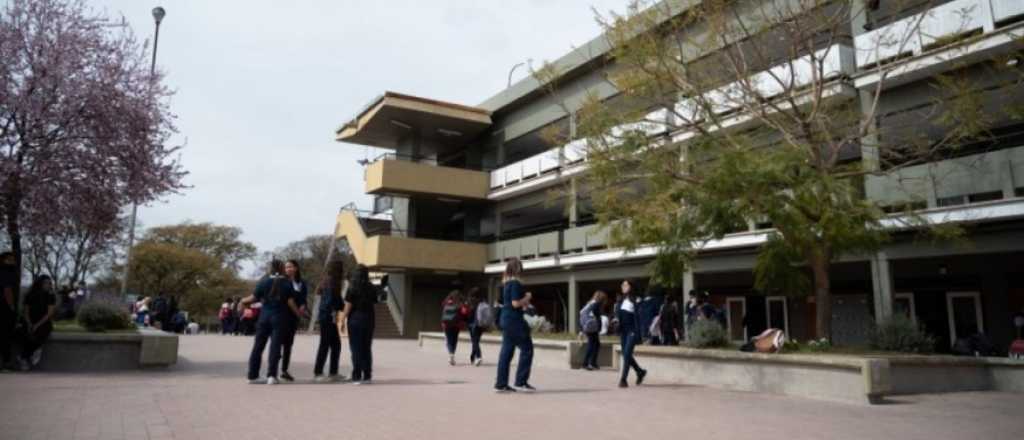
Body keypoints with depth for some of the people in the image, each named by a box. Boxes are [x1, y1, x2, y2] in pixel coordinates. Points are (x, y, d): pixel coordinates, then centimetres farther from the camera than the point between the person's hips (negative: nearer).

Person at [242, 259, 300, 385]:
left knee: (258, 346, 10)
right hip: (279, 318, -1)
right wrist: (299, 313, 9)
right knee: (275, 347, 1)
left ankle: (252, 375, 13)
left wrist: (243, 301, 21)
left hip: (264, 316, 2)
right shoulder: (287, 283, -2)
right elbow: (290, 302, -4)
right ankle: (271, 375, -6)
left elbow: (254, 298, 1)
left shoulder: (264, 281, 0)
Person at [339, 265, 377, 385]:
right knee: (367, 348, 11)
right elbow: (374, 303, 1)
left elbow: (347, 307, -8)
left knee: (356, 349, 2)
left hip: (355, 319, -3)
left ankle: (357, 377, 1)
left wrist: (342, 321, -3)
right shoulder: (371, 288, 5)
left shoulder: (352, 289, -6)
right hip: (369, 319, 3)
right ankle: (367, 376, 13)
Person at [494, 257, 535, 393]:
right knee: (526, 349, 0)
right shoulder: (516, 283, -14)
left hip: (506, 319, 9)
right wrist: (527, 298, -4)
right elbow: (515, 303, -19)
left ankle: (501, 384, 11)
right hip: (514, 320, -9)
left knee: (506, 351, 10)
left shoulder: (505, 283, 13)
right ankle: (521, 381, 1)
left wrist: (524, 304, 15)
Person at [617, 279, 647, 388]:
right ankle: (640, 371, 31)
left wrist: (637, 332, -17)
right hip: (624, 330, 7)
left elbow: (638, 316, -12)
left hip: (632, 330, -7)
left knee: (627, 354, -11)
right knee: (625, 354, 11)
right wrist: (619, 330, 9)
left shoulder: (636, 300, -7)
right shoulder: (622, 300, 13)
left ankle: (623, 379, -9)